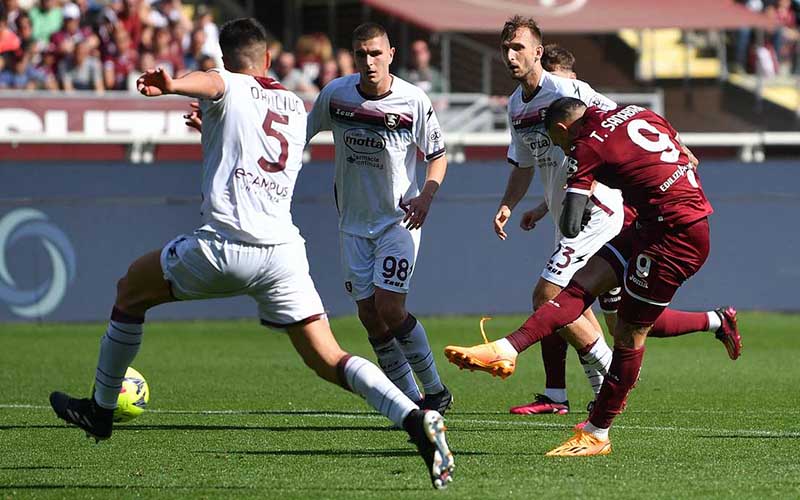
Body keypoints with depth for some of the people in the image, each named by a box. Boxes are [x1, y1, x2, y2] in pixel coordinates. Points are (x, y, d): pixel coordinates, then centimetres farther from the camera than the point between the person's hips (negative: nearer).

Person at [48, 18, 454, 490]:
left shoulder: (230, 88, 4)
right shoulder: (296, 106, 23)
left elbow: (210, 81, -22)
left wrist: (171, 85, -46)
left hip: (226, 246, -5)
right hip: (285, 251, 5)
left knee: (132, 288, 21)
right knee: (328, 360, 2)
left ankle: (101, 408, 31)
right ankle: (415, 418, -21)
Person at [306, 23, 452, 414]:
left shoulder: (414, 101, -12)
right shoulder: (335, 94, -5)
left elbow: (437, 154, -1)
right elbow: (302, 132, 13)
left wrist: (426, 195, -15)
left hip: (398, 220, -4)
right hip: (353, 222, 4)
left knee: (389, 309, -14)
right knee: (369, 316, -1)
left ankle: (435, 390, 3)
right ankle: (411, 399, 9)